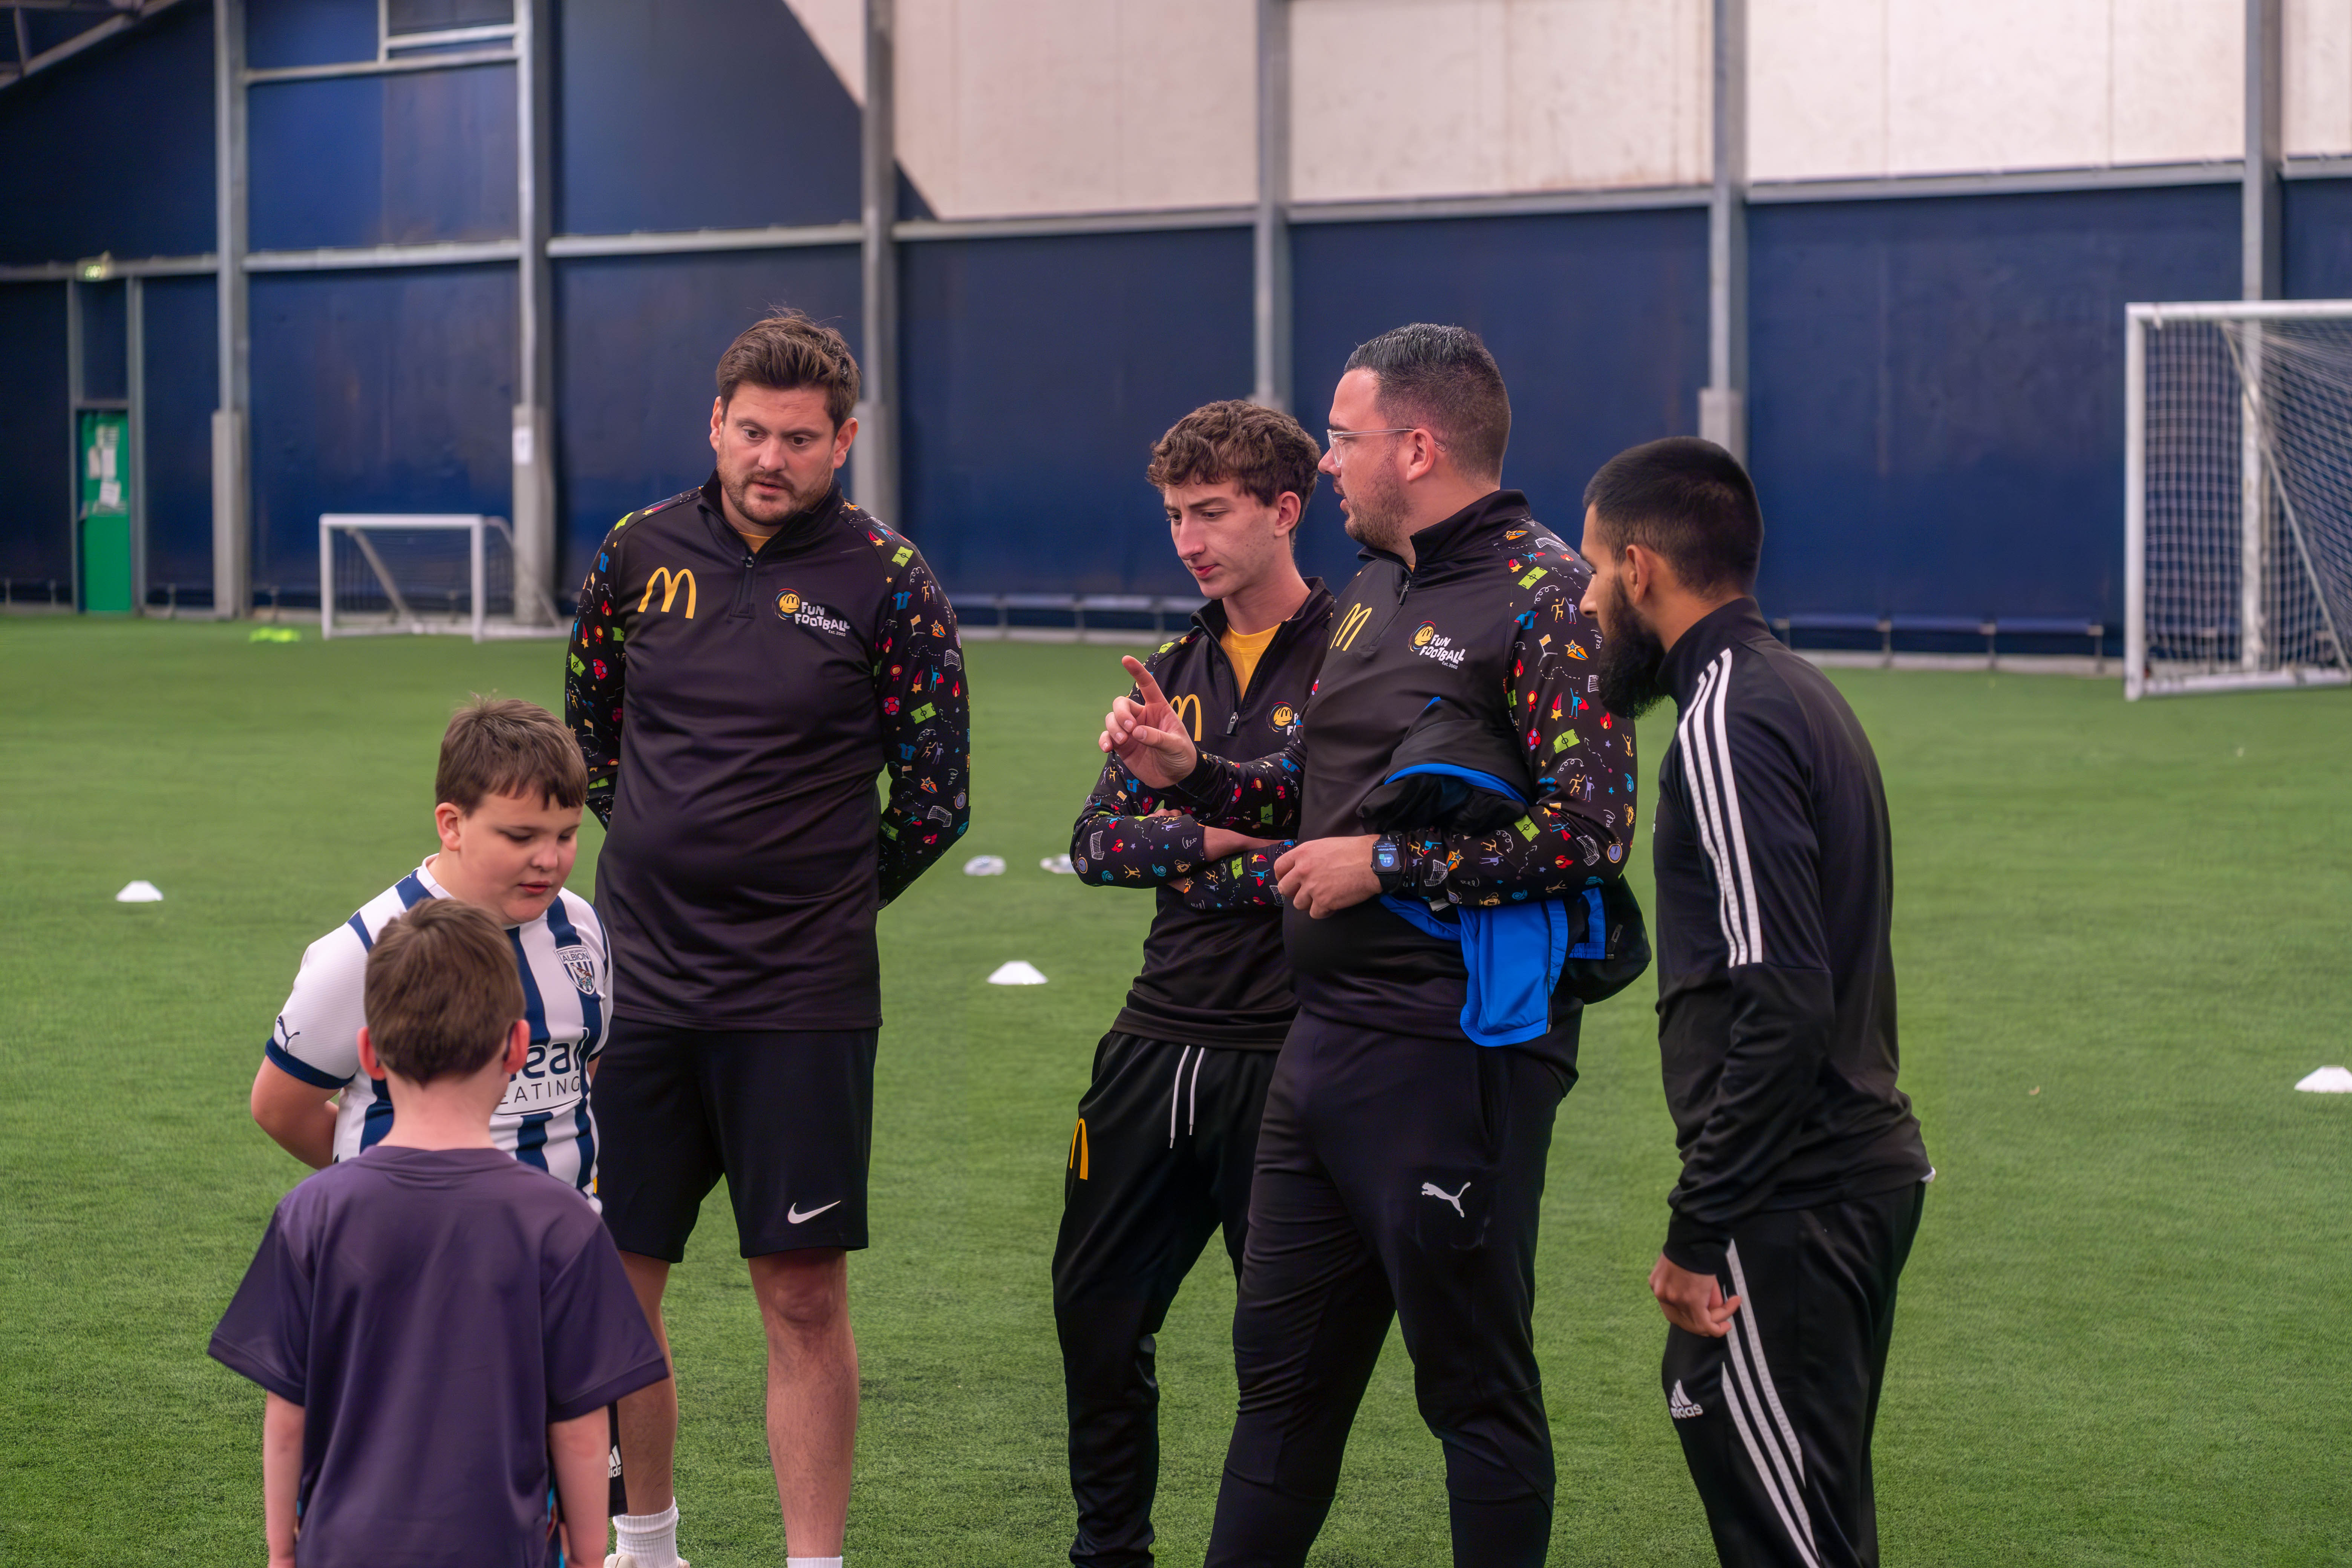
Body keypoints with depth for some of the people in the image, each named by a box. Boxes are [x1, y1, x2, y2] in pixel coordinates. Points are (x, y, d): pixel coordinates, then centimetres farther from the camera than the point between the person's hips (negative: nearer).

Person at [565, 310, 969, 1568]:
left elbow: (934, 800, 1)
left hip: (801, 1001, -3)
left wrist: (814, 902, 8)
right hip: (636, 980, 3)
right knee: (617, 1277, 9)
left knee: (804, 1296, -2)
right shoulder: (641, 554, 4)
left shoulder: (885, 581, -4)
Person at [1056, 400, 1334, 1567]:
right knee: (1097, 1306, 12)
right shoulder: (1177, 671, 14)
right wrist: (1223, 835, -10)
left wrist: (1189, 825, -13)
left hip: (1286, 1047, -7)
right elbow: (1095, 843, 6)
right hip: (1159, 1037, 7)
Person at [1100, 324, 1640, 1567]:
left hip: (1453, 1056, -9)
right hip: (1325, 1037, 9)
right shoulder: (1372, 593, 15)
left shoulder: (1544, 598, -13)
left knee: (1475, 1385, 1)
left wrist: (1387, 865, -17)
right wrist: (1189, 774, 7)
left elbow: (1592, 830, -20)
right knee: (1282, 1361, 16)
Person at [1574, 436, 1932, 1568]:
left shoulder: (1727, 724, -15)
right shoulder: (1800, 693, 17)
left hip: (1787, 1208, -10)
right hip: (1865, 1170, 10)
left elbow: (1783, 1006, -22)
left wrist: (1696, 1234, -19)